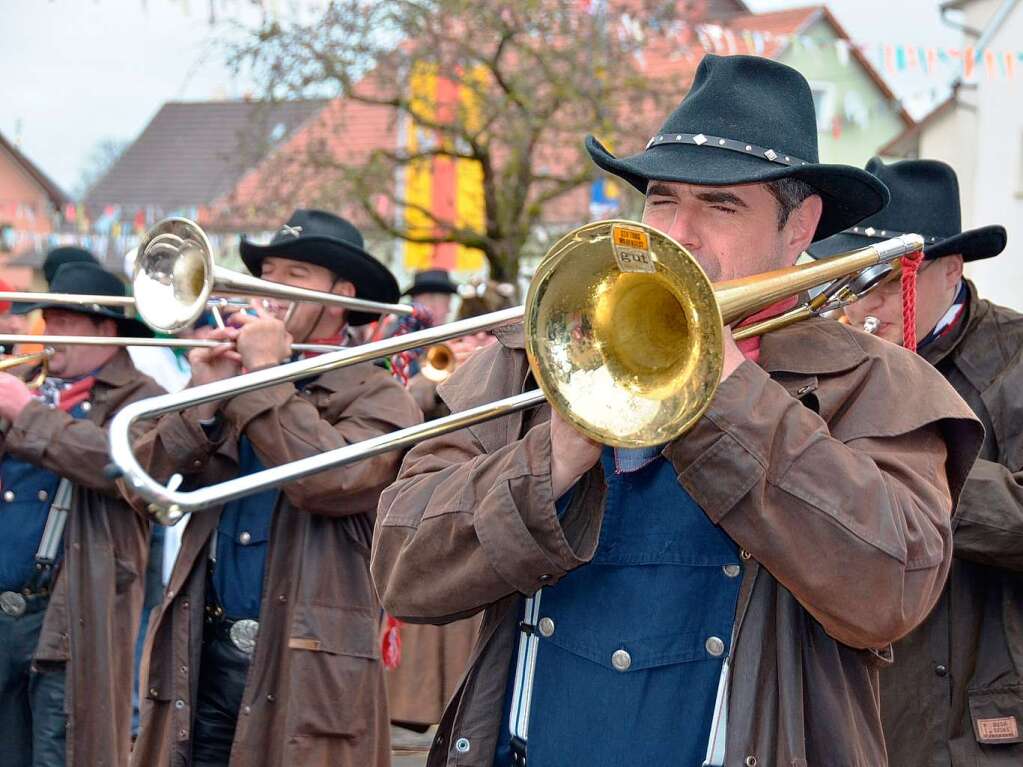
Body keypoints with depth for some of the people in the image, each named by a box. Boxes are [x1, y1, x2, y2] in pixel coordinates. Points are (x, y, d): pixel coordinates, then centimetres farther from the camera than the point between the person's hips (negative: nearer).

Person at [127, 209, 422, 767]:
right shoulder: (236, 377, 13)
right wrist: (203, 399, -10)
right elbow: (145, 485, 4)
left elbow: (331, 481, -22)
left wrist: (266, 374, -13)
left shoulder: (377, 397, -2)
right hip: (203, 658, 4)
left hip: (306, 671, -4)